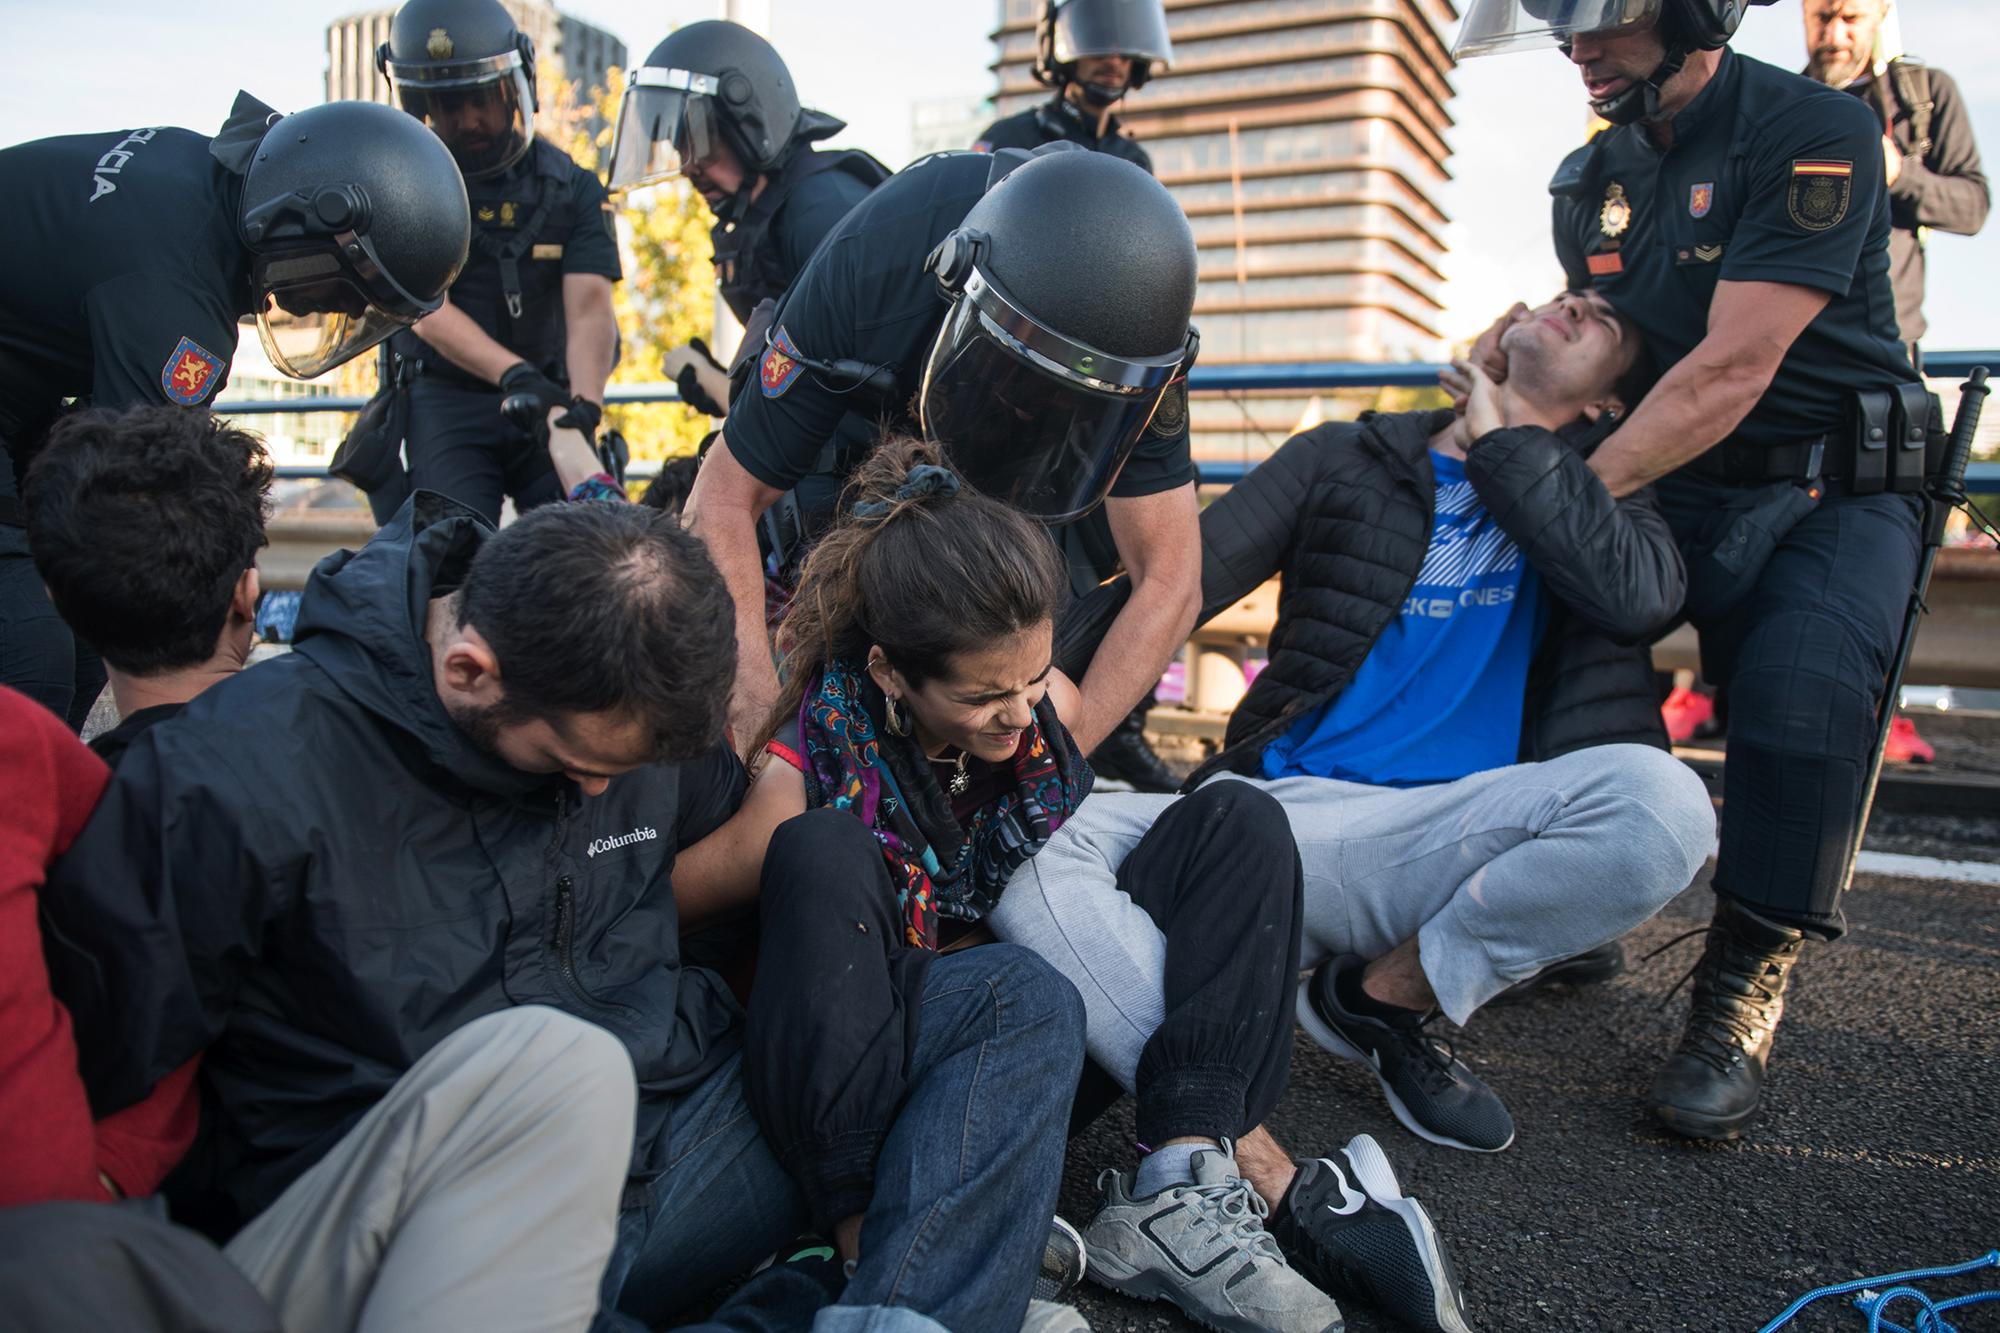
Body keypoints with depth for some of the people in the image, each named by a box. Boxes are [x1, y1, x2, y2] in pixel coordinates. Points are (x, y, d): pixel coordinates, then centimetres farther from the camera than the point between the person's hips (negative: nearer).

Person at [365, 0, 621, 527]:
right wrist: (513, 373, -33)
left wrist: (584, 403, -32)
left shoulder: (571, 187, 1)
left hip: (549, 401, 2)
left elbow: (589, 310, -12)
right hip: (445, 402, -1)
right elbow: (428, 310, -15)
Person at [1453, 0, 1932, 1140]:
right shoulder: (1592, 178, 9)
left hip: (1835, 493, -6)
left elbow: (1732, 370, -24)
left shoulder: (1815, 133, -14)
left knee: (1799, 704, -31)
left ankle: (1742, 992, -9)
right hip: (1669, 483, 6)